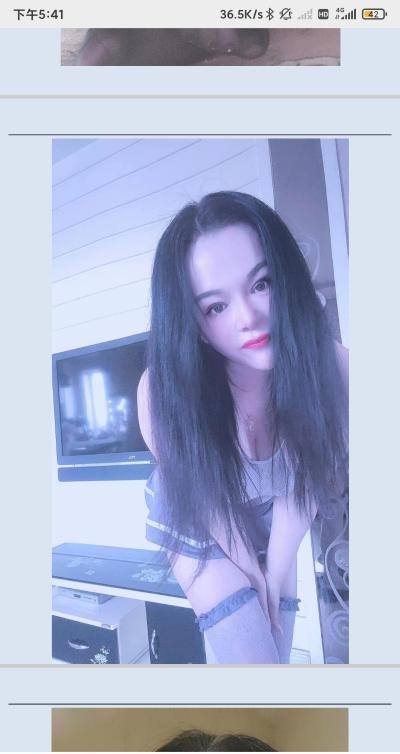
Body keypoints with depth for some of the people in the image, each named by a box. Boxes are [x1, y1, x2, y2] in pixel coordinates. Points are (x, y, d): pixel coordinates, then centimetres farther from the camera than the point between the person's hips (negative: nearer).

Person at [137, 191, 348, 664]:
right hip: (200, 532, -3)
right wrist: (253, 575, -7)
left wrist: (275, 575, -8)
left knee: (275, 655, 19)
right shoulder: (166, 390, -35)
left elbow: (305, 484, -17)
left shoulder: (330, 368, -30)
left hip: (270, 532, 3)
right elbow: (210, 500, -20)